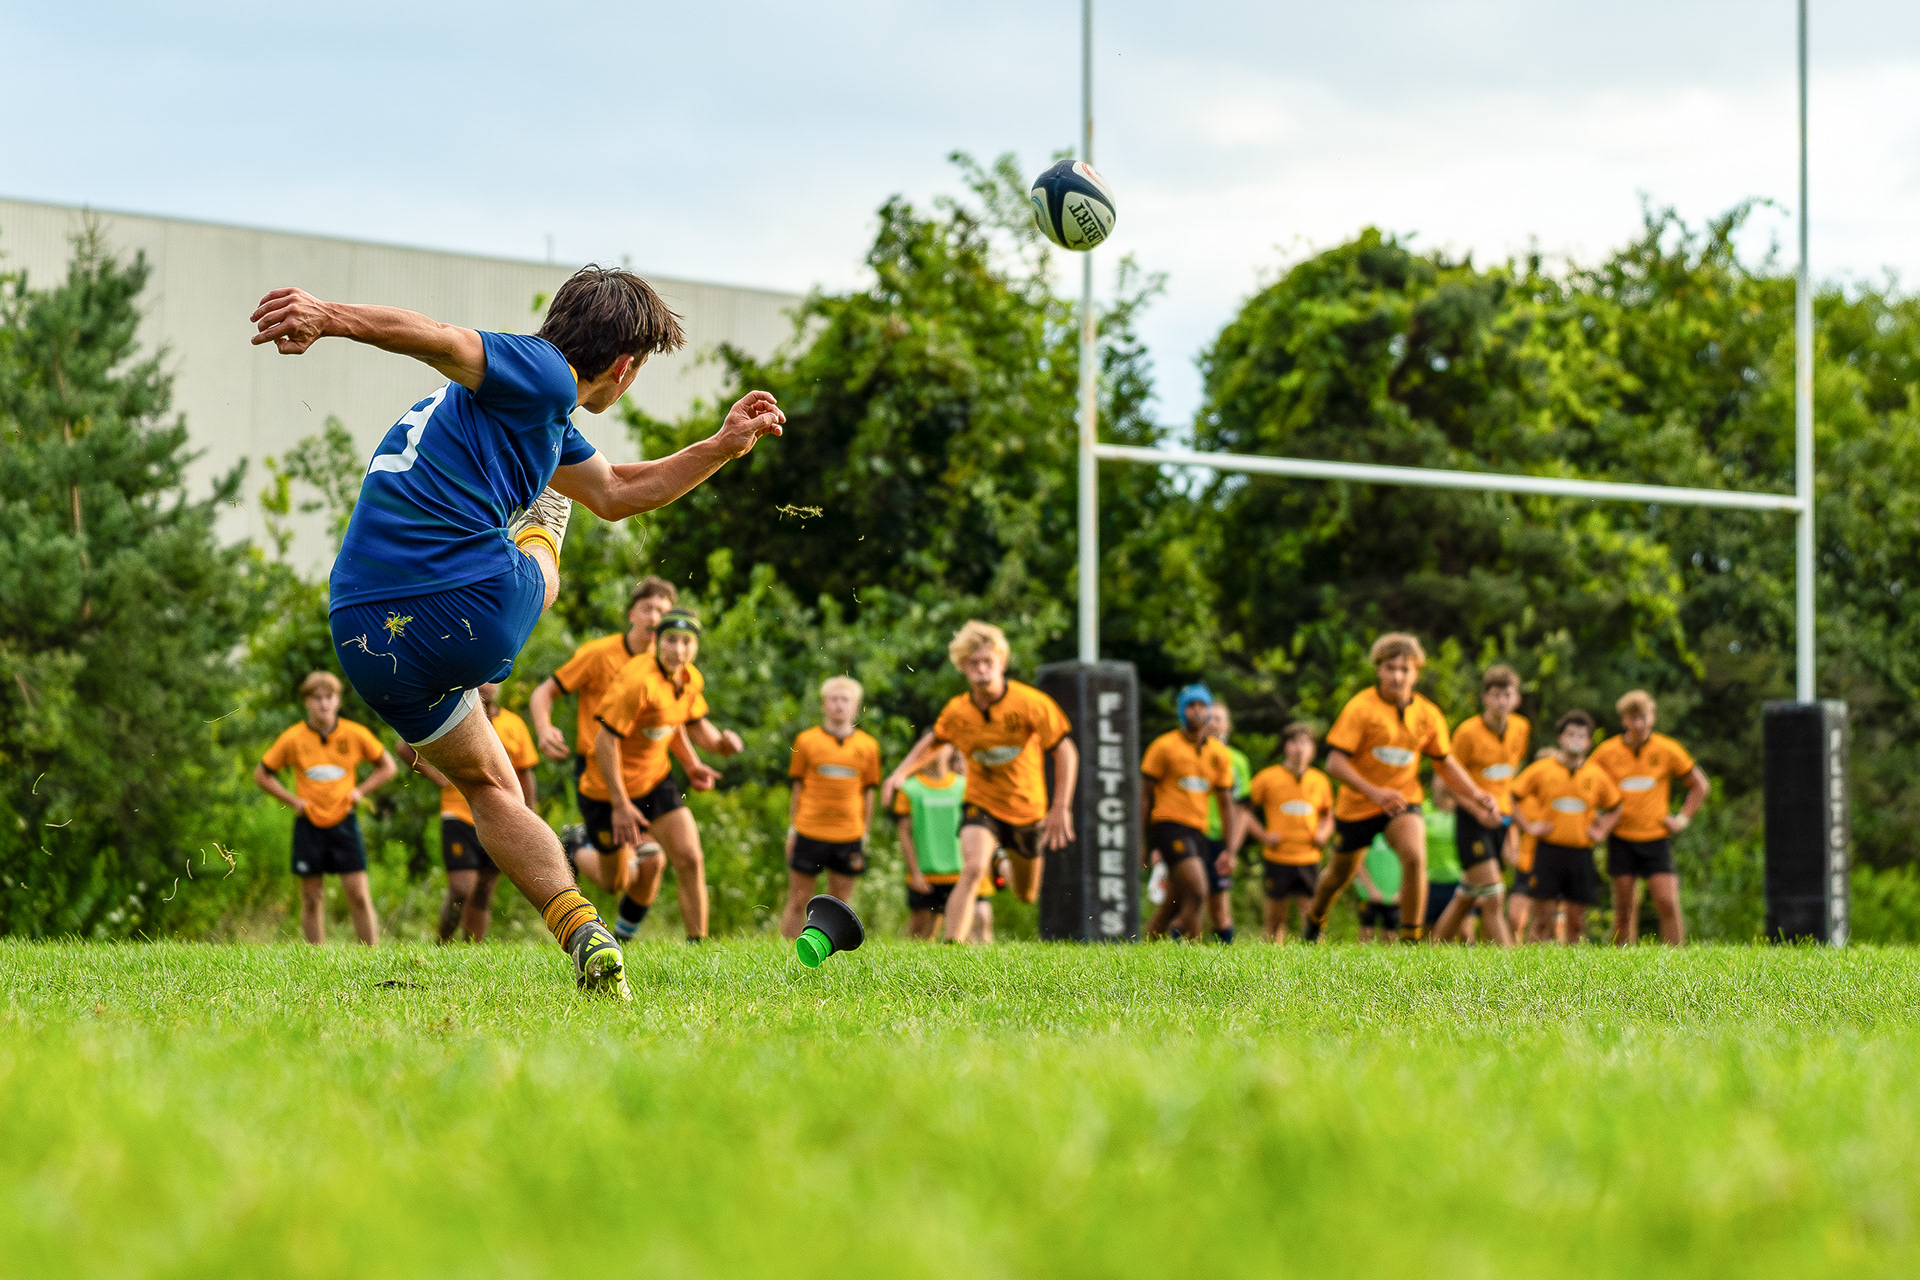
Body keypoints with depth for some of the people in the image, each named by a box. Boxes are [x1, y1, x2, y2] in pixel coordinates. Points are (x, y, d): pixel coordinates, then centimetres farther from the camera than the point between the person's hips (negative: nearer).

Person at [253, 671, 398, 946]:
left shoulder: (356, 735, -2)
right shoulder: (293, 739, -3)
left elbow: (388, 767, 12)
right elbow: (261, 774, 9)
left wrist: (360, 791, -1)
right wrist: (292, 800, -2)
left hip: (343, 822, 0)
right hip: (309, 825, 0)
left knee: (359, 896, -6)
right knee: (312, 899, 2)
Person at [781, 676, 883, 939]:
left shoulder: (867, 746, 7)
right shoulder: (807, 740, 4)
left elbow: (867, 794, 12)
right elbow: (798, 789, 7)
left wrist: (865, 835, 9)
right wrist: (792, 830, 4)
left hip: (848, 838, 1)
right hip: (809, 832, -1)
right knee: (798, 902, 2)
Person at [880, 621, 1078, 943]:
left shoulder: (1032, 704, -18)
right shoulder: (957, 711, -10)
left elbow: (1065, 752, -11)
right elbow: (933, 739, 12)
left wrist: (1061, 808, -16)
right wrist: (901, 772, -3)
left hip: (1027, 808, 0)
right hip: (981, 804, 0)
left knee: (1027, 895, 17)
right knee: (973, 869, -30)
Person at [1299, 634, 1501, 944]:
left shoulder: (1428, 715, -4)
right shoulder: (1360, 708, -17)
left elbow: (1445, 763, 10)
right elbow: (1335, 763, -23)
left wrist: (1476, 795, -4)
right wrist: (1374, 792, -36)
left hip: (1402, 800, 2)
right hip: (1357, 803, -1)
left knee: (1415, 857, -27)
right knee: (1340, 874, 16)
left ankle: (1411, 940, -17)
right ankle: (1314, 922, 49)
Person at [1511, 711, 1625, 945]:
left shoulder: (1596, 775, 8)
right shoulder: (1542, 769, 1)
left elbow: (1615, 808, 22)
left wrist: (1601, 832, 9)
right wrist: (1528, 826, 0)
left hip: (1581, 853, 2)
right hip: (1549, 852, -2)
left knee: (1576, 917, 3)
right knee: (1543, 918, -4)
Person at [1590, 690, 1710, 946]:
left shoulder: (1667, 750, -1)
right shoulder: (1607, 752, -1)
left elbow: (1699, 785, 12)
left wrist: (1682, 819, 4)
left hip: (1656, 838, 0)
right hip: (1621, 839, 0)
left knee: (1668, 903, -11)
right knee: (1625, 909, 1)